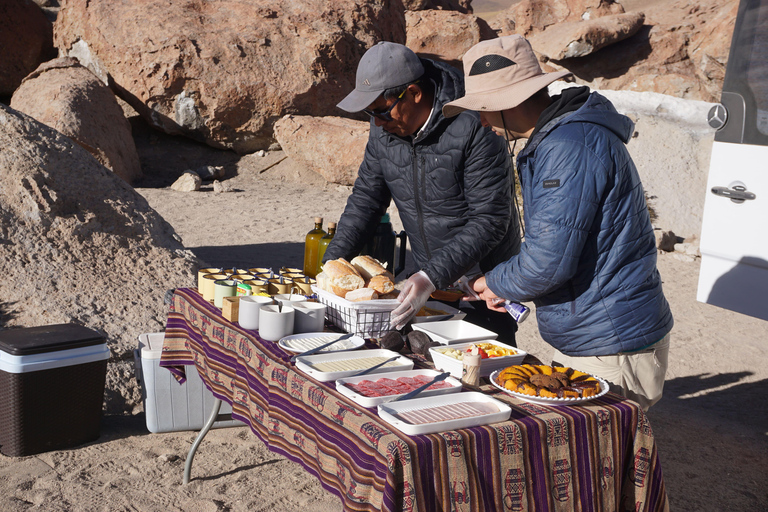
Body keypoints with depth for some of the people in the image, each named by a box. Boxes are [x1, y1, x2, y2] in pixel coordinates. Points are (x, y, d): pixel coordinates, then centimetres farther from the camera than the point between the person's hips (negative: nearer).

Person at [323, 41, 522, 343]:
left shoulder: (473, 128, -24)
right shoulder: (385, 127, -2)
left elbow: (490, 220, -25)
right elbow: (365, 197, 6)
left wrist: (433, 276, -33)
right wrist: (334, 260, -7)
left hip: (484, 278, -6)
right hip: (430, 279, 6)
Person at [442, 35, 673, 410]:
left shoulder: (570, 146, -21)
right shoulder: (553, 139, 13)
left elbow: (548, 262, -25)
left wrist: (494, 284, -6)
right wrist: (506, 287, 13)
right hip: (579, 343, 10)